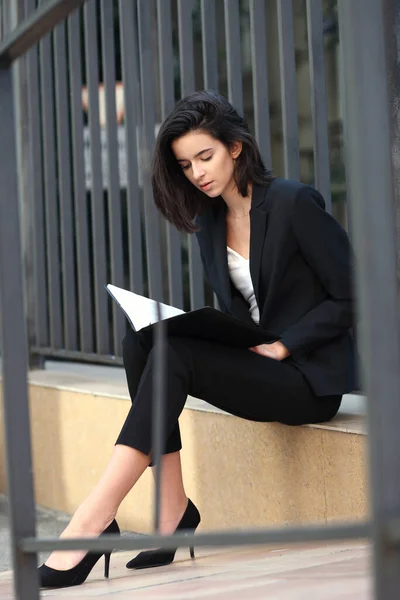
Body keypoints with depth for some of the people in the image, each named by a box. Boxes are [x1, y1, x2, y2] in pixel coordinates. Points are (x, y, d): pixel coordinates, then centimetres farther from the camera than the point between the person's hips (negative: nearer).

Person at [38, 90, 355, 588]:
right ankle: (172, 507, -20)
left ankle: (95, 518, -34)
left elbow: (351, 298, -10)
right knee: (140, 341, -18)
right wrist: (219, 339, -4)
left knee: (173, 353, -29)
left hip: (308, 378, -7)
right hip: (253, 364, 7)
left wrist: (282, 346, -16)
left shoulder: (294, 202, -10)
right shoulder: (210, 222, 11)